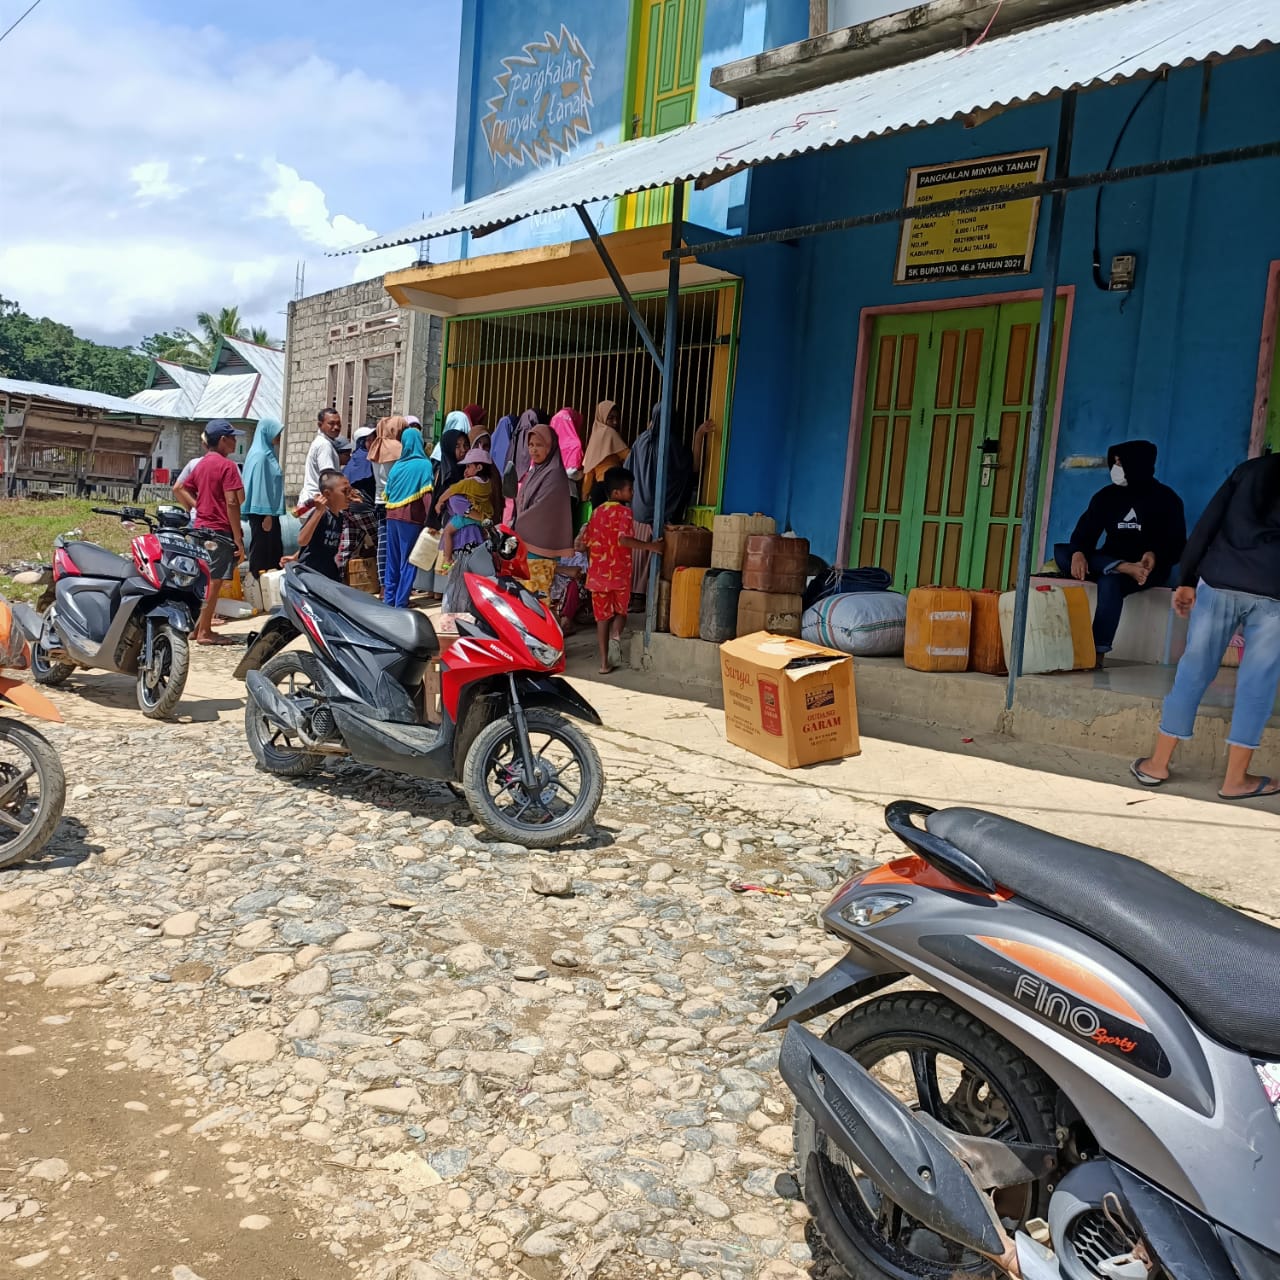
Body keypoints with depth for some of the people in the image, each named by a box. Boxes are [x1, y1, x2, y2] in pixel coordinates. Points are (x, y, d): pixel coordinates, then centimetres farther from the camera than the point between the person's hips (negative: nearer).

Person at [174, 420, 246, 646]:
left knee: (205, 580, 15)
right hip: (220, 531, -8)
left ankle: (198, 627, 20)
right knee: (214, 582, -4)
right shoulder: (227, 466, -12)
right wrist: (239, 540, -17)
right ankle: (204, 633, 0)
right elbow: (232, 503, -18)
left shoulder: (201, 464, 13)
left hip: (201, 528, 8)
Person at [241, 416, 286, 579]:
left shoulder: (268, 453, 13)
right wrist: (266, 514, -19)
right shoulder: (260, 455, -15)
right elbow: (260, 486, -18)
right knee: (261, 547, -2)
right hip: (262, 511, -9)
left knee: (274, 547, 12)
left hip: (270, 510, 9)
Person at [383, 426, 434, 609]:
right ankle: (400, 603, -2)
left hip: (392, 517, 5)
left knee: (392, 561, 12)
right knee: (408, 562, -1)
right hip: (411, 518, -5)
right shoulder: (423, 465, -5)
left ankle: (389, 599, 16)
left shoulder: (397, 466, 9)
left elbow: (388, 493, 14)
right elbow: (426, 494, -14)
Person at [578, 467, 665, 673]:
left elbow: (584, 542, 11)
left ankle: (605, 662, 9)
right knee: (621, 611, 16)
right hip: (619, 573, -4)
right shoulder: (624, 511, -9)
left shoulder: (596, 512, 9)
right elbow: (623, 539, -25)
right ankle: (616, 634, -15)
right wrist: (650, 546, -23)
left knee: (602, 616, 10)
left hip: (597, 574, 4)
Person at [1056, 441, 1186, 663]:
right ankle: (1126, 569, -38)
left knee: (1110, 582, -37)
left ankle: (1098, 651, -39)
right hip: (1108, 563, 5)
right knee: (1061, 552, -20)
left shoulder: (1165, 498, -2)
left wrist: (1155, 555, -30)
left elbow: (1177, 544, -7)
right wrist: (1078, 553, -25)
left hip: (1149, 568, -5)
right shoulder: (1107, 495, 8)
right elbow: (1085, 530, -2)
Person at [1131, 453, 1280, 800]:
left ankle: (1157, 764, 14)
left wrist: (1185, 581, 9)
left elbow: (1205, 526, 9)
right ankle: (1235, 778, 9)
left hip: (1218, 582, 2)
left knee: (1193, 671, 9)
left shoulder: (1250, 468, 16)